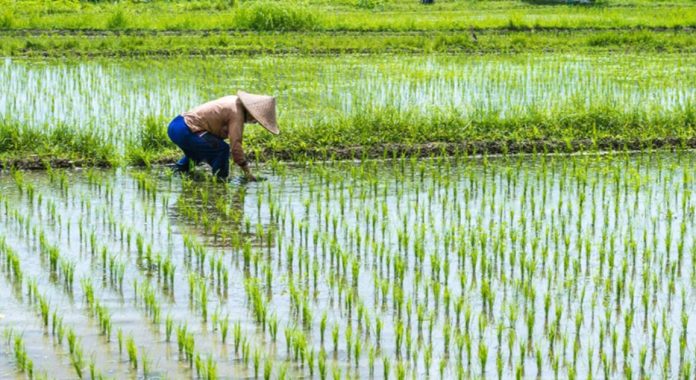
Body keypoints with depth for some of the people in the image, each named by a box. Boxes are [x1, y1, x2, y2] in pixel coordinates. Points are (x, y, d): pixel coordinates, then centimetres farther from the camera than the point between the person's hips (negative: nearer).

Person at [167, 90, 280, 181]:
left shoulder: (234, 101, 13)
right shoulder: (237, 114, -15)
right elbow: (235, 144, -21)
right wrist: (247, 171, -15)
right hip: (184, 131, -10)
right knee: (222, 149, -17)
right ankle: (219, 179, -8)